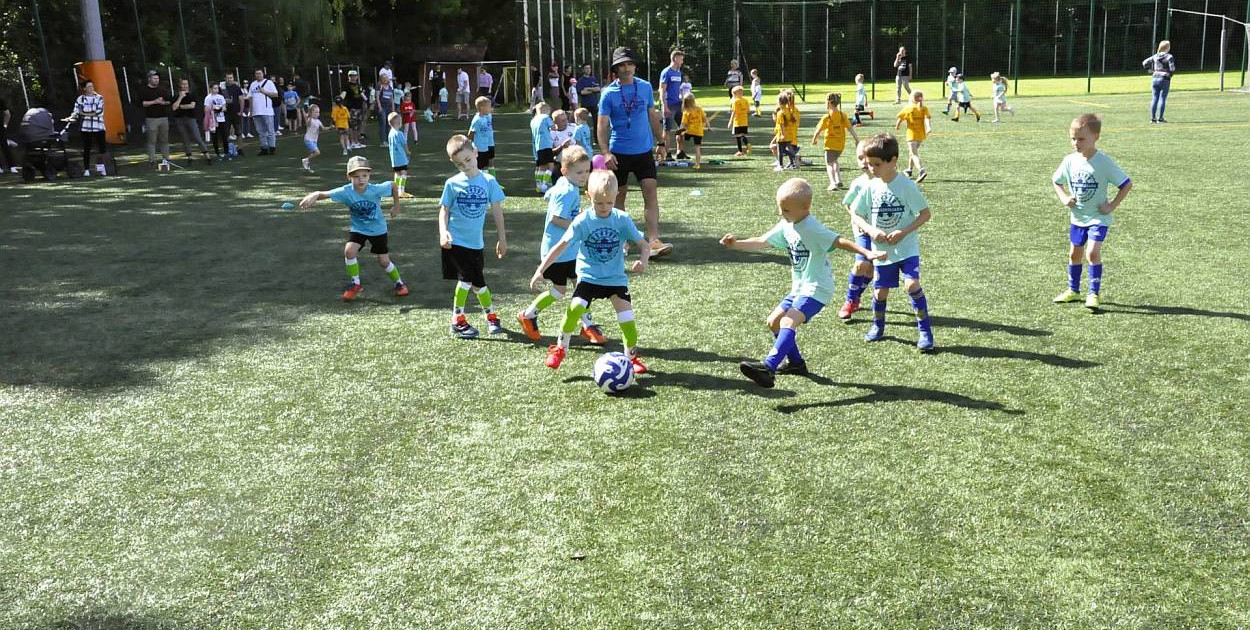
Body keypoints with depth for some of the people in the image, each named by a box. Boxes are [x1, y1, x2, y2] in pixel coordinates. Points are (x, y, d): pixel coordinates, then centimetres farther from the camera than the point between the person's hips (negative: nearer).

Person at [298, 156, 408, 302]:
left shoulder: (376, 190, -27)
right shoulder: (346, 192, -25)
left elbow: (393, 185, -9)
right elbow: (325, 194, -36)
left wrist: (396, 205, 0)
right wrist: (314, 195, -57)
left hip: (378, 230, -1)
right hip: (358, 229, 1)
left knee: (384, 261, 2)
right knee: (349, 250, -21)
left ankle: (399, 282, 30)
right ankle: (355, 284, 0)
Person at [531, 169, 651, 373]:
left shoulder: (622, 219, -7)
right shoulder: (582, 221, -10)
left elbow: (643, 244, -3)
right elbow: (561, 245, -9)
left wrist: (642, 260, -26)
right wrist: (540, 270, -16)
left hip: (616, 278, 1)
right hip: (589, 277, -1)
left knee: (627, 318, -12)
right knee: (575, 307, -23)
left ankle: (632, 357, 14)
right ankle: (560, 348, 0)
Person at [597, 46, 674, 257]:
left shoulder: (645, 87, 4)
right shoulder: (608, 93, -6)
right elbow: (602, 125, -8)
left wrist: (660, 142, 15)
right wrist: (605, 152, -20)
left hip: (644, 150, 2)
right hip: (619, 152, -2)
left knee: (651, 193, -9)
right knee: (619, 195, 9)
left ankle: (654, 241, -13)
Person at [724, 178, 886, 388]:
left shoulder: (812, 228, -20)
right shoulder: (786, 226, 5)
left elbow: (840, 242, -27)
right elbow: (761, 242, 9)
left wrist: (867, 253, -39)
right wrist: (737, 244, -4)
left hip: (816, 289, -10)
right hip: (799, 288, 10)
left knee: (789, 321, -27)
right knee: (774, 321, 15)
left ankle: (768, 367, -38)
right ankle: (796, 362, 29)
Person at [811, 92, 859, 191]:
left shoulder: (826, 117, -14)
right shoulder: (842, 115, -1)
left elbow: (818, 131, -11)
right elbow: (850, 128, 0)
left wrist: (814, 140, 6)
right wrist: (857, 140, 6)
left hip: (830, 144, -5)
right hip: (841, 144, 5)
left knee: (829, 164, 0)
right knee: (834, 161, 26)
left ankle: (833, 183, -18)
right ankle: (838, 181, 23)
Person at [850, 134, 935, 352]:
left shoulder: (906, 186, -12)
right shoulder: (871, 187, -2)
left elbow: (926, 214, -7)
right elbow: (856, 215, 6)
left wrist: (904, 231, -19)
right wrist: (871, 230, -13)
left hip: (906, 247, -3)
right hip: (881, 249, 4)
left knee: (912, 284, -18)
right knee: (880, 290, 11)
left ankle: (925, 330, -5)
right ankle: (877, 326, 36)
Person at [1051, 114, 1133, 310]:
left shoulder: (1104, 162, -17)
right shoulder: (1069, 161, -4)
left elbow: (1127, 184, -12)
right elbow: (1056, 181, 14)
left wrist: (1113, 205, -16)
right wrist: (1064, 198, -2)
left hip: (1099, 217, -5)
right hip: (1077, 216, 5)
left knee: (1093, 252, -18)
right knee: (1075, 253, 14)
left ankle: (1094, 294, -8)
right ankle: (1073, 290, 31)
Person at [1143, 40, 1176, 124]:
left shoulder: (1155, 56, 7)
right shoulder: (1169, 57, -9)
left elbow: (1144, 63, 7)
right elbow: (1172, 69, -12)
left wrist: (1151, 70, 13)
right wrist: (1170, 74, 8)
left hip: (1155, 79, 5)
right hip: (1164, 79, -5)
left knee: (1154, 99, 6)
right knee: (1162, 99, -2)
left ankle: (1153, 118, 6)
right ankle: (1160, 118, -3)